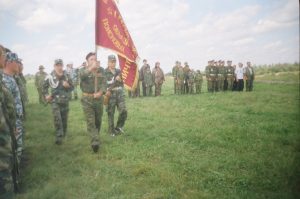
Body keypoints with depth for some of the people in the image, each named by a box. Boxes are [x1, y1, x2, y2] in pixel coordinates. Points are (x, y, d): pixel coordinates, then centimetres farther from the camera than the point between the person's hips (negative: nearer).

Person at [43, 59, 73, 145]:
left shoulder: (67, 76, -2)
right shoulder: (50, 77, -6)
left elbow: (71, 87, 6)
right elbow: (44, 87, 9)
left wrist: (68, 86, -15)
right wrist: (46, 95, -1)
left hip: (65, 101, 2)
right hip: (55, 101, -2)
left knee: (64, 119, 11)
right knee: (57, 118, -16)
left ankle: (63, 135, 30)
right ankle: (59, 136, -9)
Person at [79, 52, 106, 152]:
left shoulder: (101, 70, 6)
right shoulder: (83, 70, -1)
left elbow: (104, 82, -1)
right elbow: (81, 76, -25)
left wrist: (100, 92, -19)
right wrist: (91, 68, -40)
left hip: (99, 98, 3)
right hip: (87, 99, -3)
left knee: (98, 120, 13)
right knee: (90, 121, -10)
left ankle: (95, 139, 33)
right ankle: (95, 142, -13)